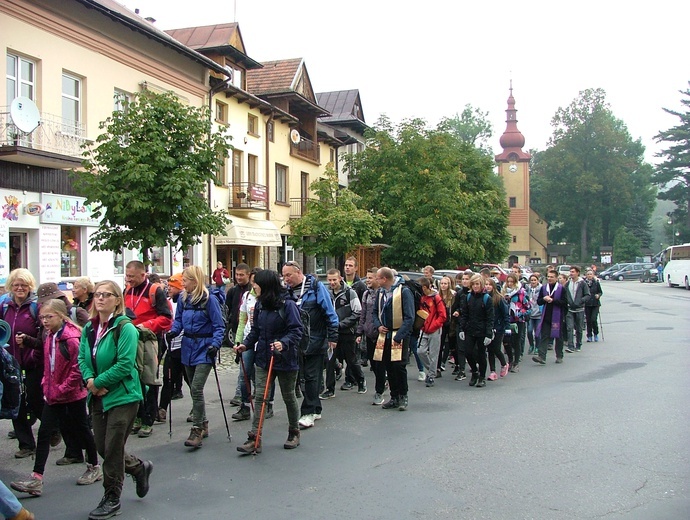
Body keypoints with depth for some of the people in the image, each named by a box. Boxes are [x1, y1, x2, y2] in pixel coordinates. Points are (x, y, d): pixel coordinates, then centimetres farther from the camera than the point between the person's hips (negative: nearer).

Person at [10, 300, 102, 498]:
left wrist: (62, 389, -19)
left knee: (81, 430, 9)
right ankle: (36, 479, 2)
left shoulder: (71, 338, -21)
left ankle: (94, 468, 28)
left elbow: (78, 369, -23)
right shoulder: (49, 337, 5)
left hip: (73, 394, -7)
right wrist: (46, 386, 7)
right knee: (44, 433, 1)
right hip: (53, 395, 7)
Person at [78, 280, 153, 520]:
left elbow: (125, 364, -21)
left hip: (122, 397, -7)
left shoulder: (125, 328, -16)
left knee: (112, 449, 1)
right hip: (97, 397, 7)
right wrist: (89, 380, -10)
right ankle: (139, 467, 39)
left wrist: (98, 382, -16)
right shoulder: (89, 328, 6)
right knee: (102, 447, 13)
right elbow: (82, 358, 8)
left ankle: (111, 499, 18)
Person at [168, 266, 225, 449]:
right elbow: (178, 319, 14)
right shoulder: (183, 298, 5)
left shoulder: (209, 300, -12)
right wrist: (174, 330, -7)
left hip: (204, 348, -7)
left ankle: (197, 430, -7)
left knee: (196, 389, -14)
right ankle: (203, 424, 28)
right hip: (188, 346, 7)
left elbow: (219, 326, -10)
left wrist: (215, 344, -23)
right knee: (194, 389, 14)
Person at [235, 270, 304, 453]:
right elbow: (256, 330, 12)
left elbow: (296, 330, -19)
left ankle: (294, 432, 31)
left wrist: (284, 343, -34)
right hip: (263, 358, 5)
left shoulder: (287, 305, -16)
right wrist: (246, 344, -2)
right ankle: (255, 439, -2)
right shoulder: (260, 305, 5)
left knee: (289, 397, 11)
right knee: (260, 397, -2)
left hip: (285, 359, -5)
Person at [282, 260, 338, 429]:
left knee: (311, 376, -2)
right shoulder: (287, 290, 5)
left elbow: (329, 312, -9)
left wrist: (332, 336, -11)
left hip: (315, 341, -6)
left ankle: (308, 413, 3)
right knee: (303, 376, 12)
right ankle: (315, 410, 24)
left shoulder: (316, 286, -10)